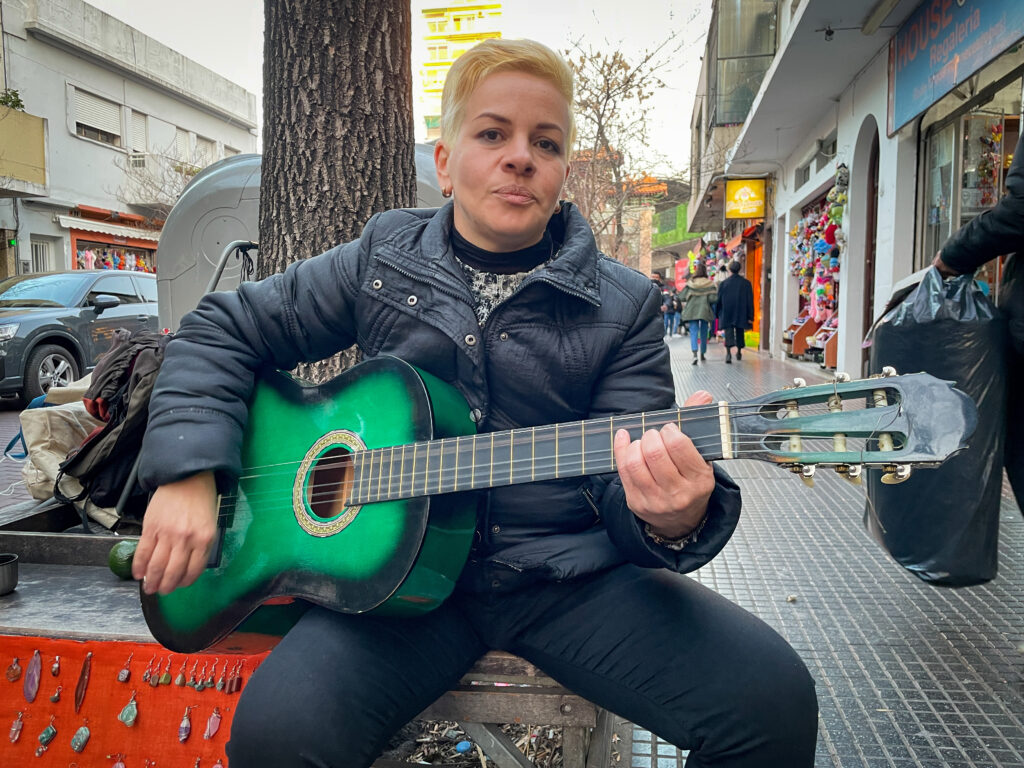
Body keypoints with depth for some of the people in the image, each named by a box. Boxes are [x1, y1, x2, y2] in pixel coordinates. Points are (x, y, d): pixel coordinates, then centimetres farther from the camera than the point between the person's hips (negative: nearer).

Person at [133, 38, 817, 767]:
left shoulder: (622, 306, 3)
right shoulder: (383, 258, 7)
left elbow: (625, 482, -2)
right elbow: (225, 328, 12)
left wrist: (671, 519, -28)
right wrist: (190, 474, -1)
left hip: (570, 572, 0)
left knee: (771, 698, -19)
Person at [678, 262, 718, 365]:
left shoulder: (690, 283, -3)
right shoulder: (710, 284, -5)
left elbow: (682, 297, -3)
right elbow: (713, 299, -11)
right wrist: (706, 301, 10)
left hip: (692, 311, 0)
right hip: (705, 311, 0)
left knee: (693, 332, -3)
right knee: (703, 333, 14)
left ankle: (695, 354, -23)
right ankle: (702, 354, 24)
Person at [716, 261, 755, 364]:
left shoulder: (723, 283, -3)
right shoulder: (746, 283, -1)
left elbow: (718, 299, 2)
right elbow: (750, 300, -3)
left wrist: (717, 314, 13)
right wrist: (750, 316, -1)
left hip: (727, 314, -2)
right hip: (741, 314, 2)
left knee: (729, 332, -4)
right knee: (740, 332, 18)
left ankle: (728, 351, -23)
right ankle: (739, 352, 30)